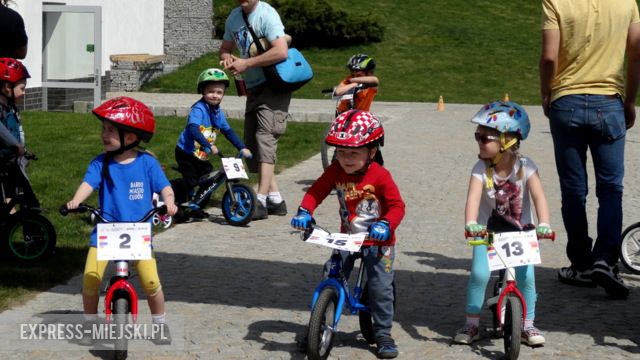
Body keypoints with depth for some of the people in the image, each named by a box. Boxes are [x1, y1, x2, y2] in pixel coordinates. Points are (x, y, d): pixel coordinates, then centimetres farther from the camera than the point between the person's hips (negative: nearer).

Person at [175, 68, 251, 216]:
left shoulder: (218, 112, 5)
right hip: (186, 153, -8)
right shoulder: (198, 109, -20)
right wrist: (208, 146, -45)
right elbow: (193, 129, -35)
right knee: (191, 181, -11)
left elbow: (228, 131, 11)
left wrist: (242, 148, 2)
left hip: (201, 156, 8)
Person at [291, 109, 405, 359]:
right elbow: (317, 190, -6)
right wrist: (304, 212, -23)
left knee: (381, 287, -5)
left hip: (377, 242, -4)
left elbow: (397, 205, -19)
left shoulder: (380, 176, -19)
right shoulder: (336, 171, -7)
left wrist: (386, 225, -37)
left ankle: (383, 334, 11)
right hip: (347, 239, 4)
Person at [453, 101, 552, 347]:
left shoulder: (524, 166, -14)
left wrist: (543, 224, -40)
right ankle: (472, 324, 1)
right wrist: (471, 224, -47)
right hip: (488, 231, 0)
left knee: (525, 275, -14)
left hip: (520, 231, 0)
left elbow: (538, 196, -23)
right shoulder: (481, 169, -13)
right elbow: (473, 197, -27)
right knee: (479, 274, -16)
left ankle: (527, 325, 4)